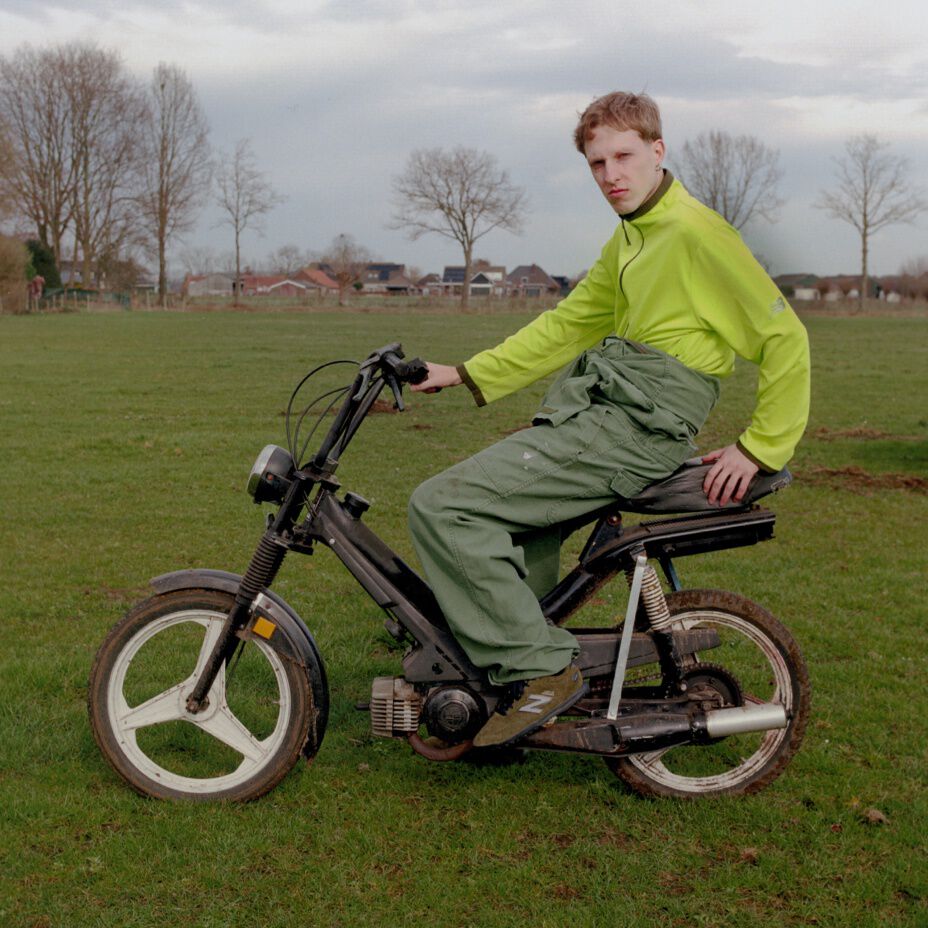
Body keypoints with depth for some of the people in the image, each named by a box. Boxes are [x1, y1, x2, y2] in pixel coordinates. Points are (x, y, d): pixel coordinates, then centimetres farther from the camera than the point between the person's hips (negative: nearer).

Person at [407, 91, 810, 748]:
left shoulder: (696, 231, -10)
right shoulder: (628, 239, 19)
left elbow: (785, 336, -11)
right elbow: (568, 324, 24)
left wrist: (760, 447, -13)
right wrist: (465, 375, 18)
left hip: (635, 424, -10)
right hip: (593, 400, 10)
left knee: (441, 506, -16)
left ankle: (541, 670, -11)